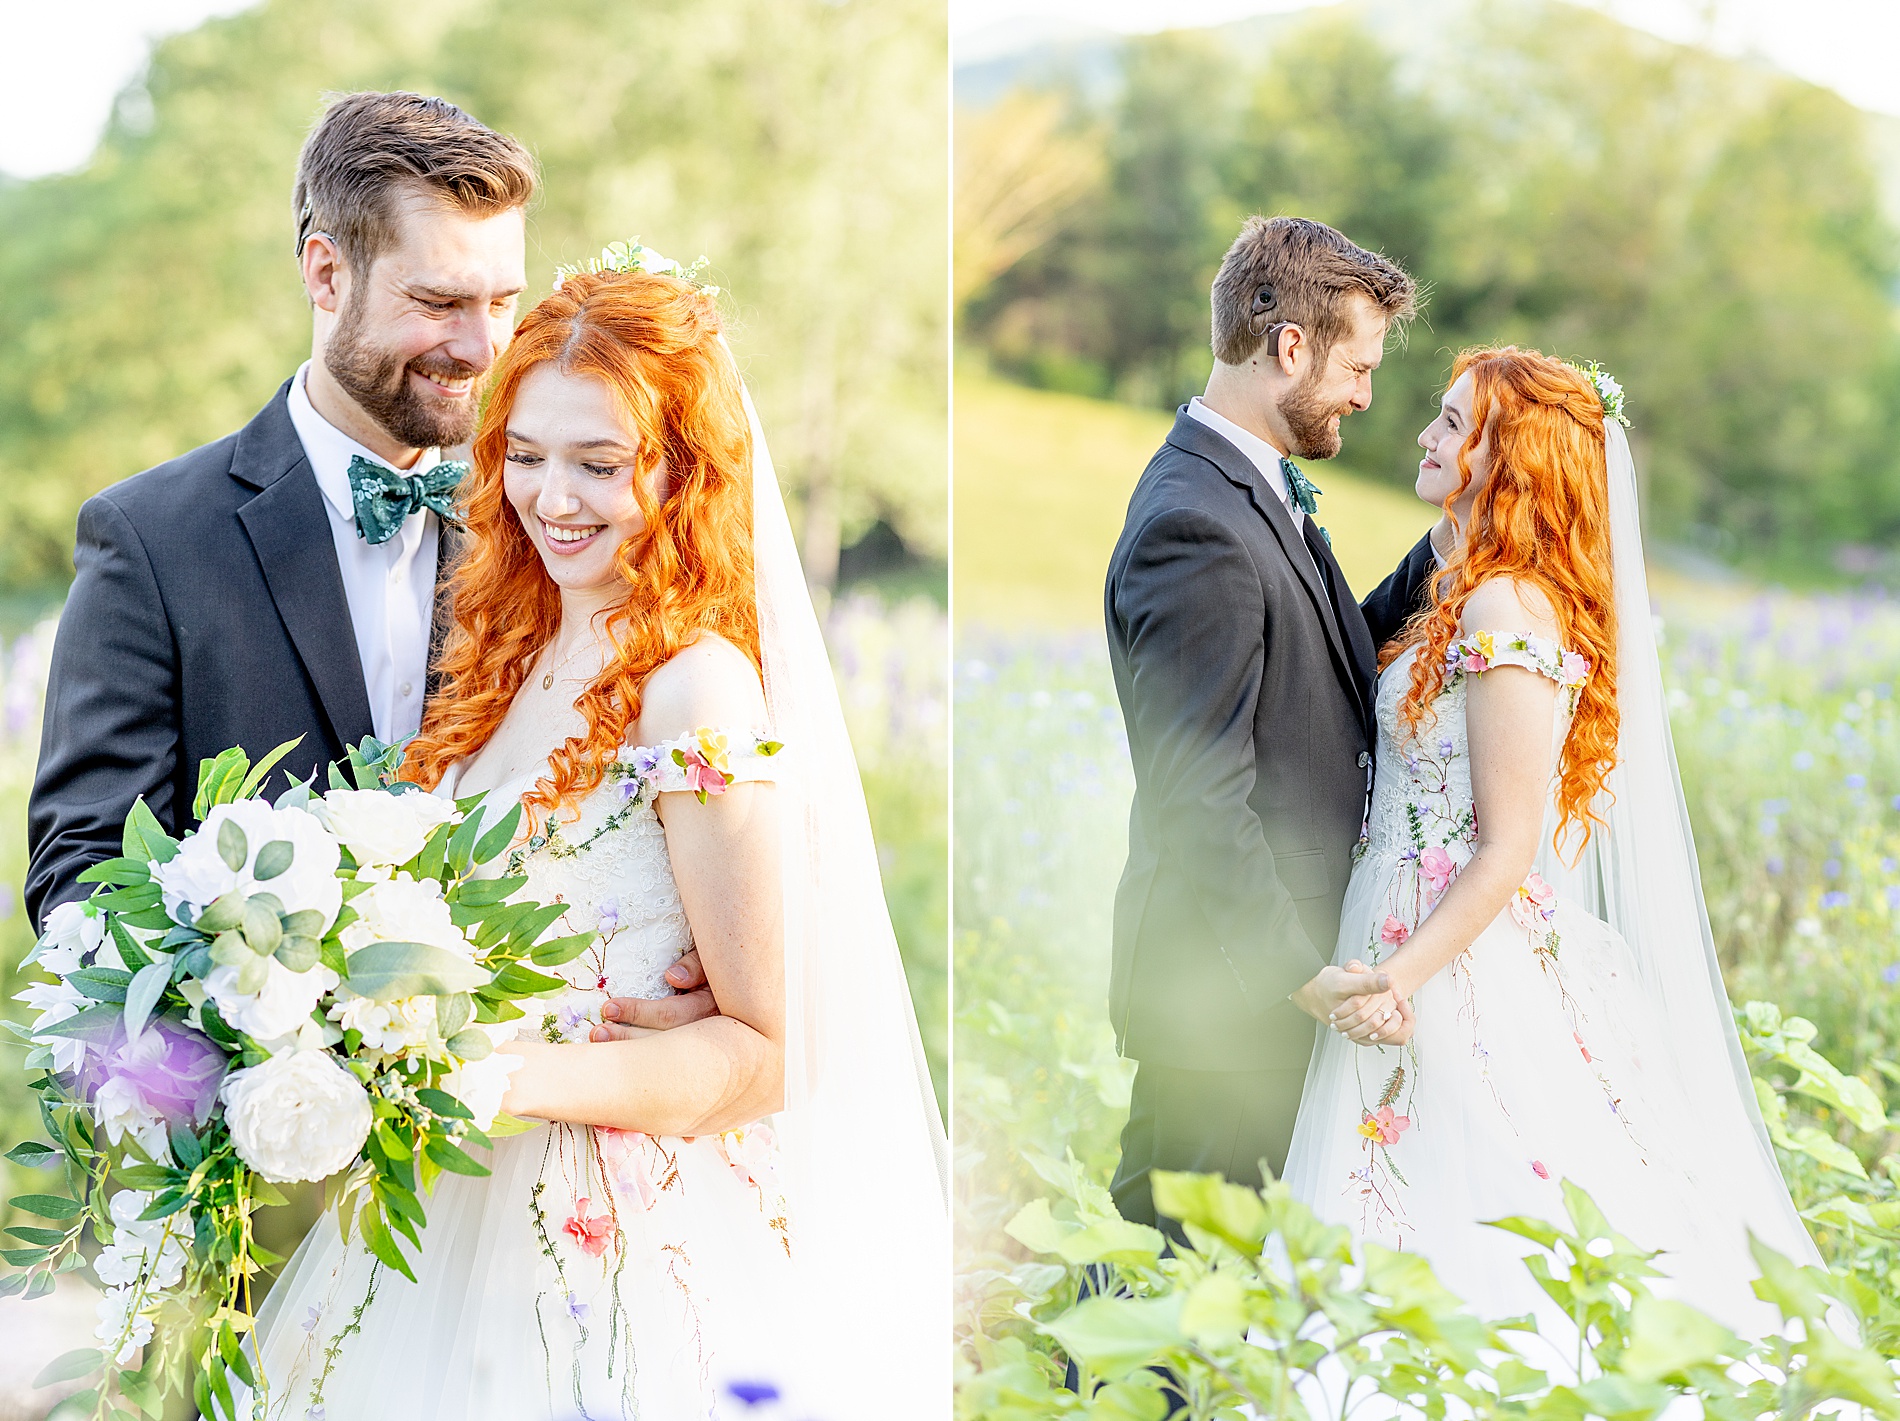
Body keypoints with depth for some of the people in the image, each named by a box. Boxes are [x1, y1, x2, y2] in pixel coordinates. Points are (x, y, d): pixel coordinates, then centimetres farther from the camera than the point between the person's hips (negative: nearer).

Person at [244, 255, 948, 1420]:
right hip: (467, 1194, 7)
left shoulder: (696, 685, -17)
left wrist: (523, 1078, -27)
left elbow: (767, 1048, -17)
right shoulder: (517, 651, 6)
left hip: (624, 1237, -7)